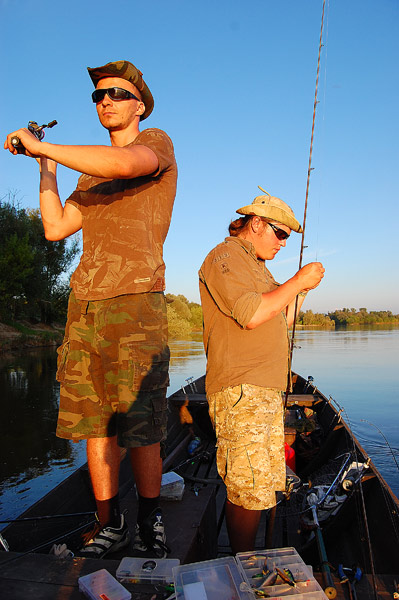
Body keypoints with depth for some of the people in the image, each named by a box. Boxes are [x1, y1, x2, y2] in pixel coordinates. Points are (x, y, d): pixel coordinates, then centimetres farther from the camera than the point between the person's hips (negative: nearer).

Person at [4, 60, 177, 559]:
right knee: (94, 423, 6)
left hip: (136, 301, -6)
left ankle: (149, 526, 15)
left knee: (140, 426, -3)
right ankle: (109, 524, 20)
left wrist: (40, 145, -9)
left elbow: (124, 164, -18)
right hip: (84, 303, 6)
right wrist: (45, 165, 19)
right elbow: (56, 228, 18)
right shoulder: (91, 172, 26)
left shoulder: (157, 143, 6)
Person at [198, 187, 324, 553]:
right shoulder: (226, 257, -7)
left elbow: (278, 325, 24)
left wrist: (301, 291, 12)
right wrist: (297, 281, -12)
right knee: (249, 490, -6)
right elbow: (252, 315, -22)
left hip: (267, 391, 10)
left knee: (265, 486, 14)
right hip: (239, 391, -10)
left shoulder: (257, 266, 24)